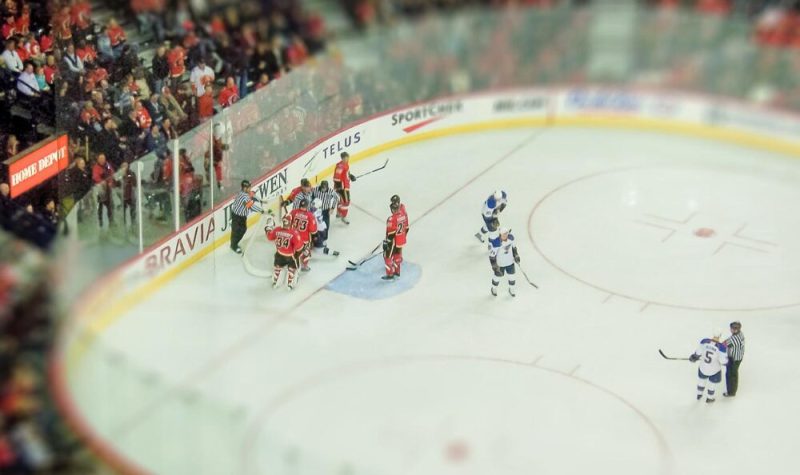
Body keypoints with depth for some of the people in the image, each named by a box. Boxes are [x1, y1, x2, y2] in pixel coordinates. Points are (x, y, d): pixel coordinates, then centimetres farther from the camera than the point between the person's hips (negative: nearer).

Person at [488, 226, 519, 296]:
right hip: (500, 263, -4)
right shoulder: (495, 242, -34)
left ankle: (511, 289, 44)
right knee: (498, 276, 18)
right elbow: (491, 254, -25)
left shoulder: (510, 237, -17)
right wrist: (494, 265, -24)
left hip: (510, 261, 4)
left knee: (511, 275, 19)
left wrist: (516, 255, 10)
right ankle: (494, 289, 46)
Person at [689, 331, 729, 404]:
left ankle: (699, 395, 54)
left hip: (703, 368, 3)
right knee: (712, 384, 26)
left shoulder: (704, 341, -21)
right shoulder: (721, 347, -32)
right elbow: (723, 361, -23)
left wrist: (694, 357, 14)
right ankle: (709, 399, 48)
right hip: (714, 370, -3)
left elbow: (698, 352, -8)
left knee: (701, 380, 32)